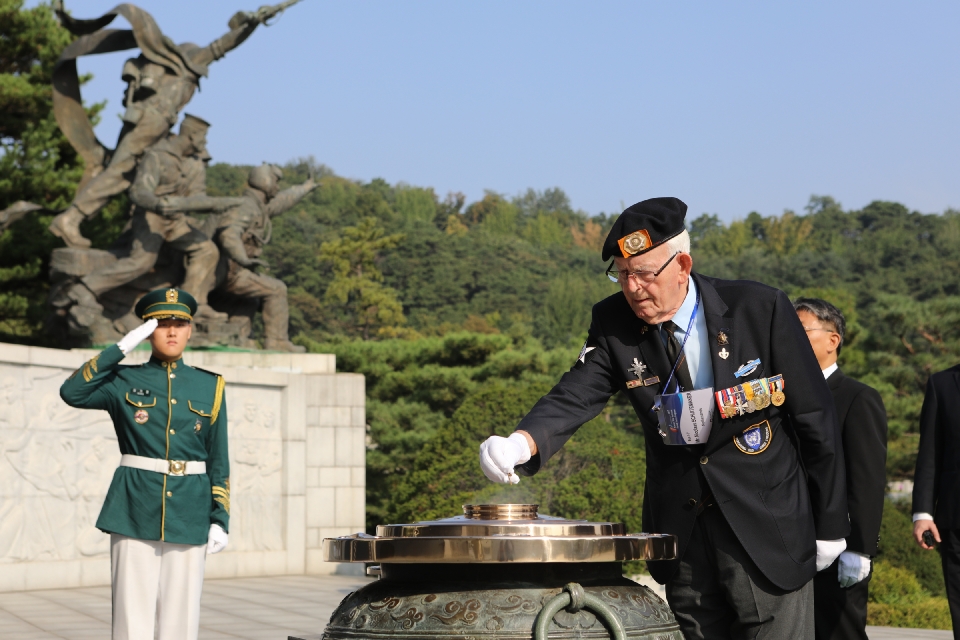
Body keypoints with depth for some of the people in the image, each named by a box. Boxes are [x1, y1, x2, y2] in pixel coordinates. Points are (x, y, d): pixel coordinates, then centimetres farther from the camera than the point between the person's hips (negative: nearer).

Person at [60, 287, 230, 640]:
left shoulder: (209, 387, 9)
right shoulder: (124, 381, 5)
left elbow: (219, 461, 10)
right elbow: (72, 392, -13)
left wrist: (220, 519, 2)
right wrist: (123, 346, -10)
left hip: (189, 515, 2)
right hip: (135, 512, -2)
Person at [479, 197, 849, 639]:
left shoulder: (760, 310, -10)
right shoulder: (614, 324, -2)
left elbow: (815, 420, -5)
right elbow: (574, 397, -14)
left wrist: (830, 525, -2)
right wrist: (520, 444, -36)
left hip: (768, 533, -3)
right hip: (680, 533, 3)